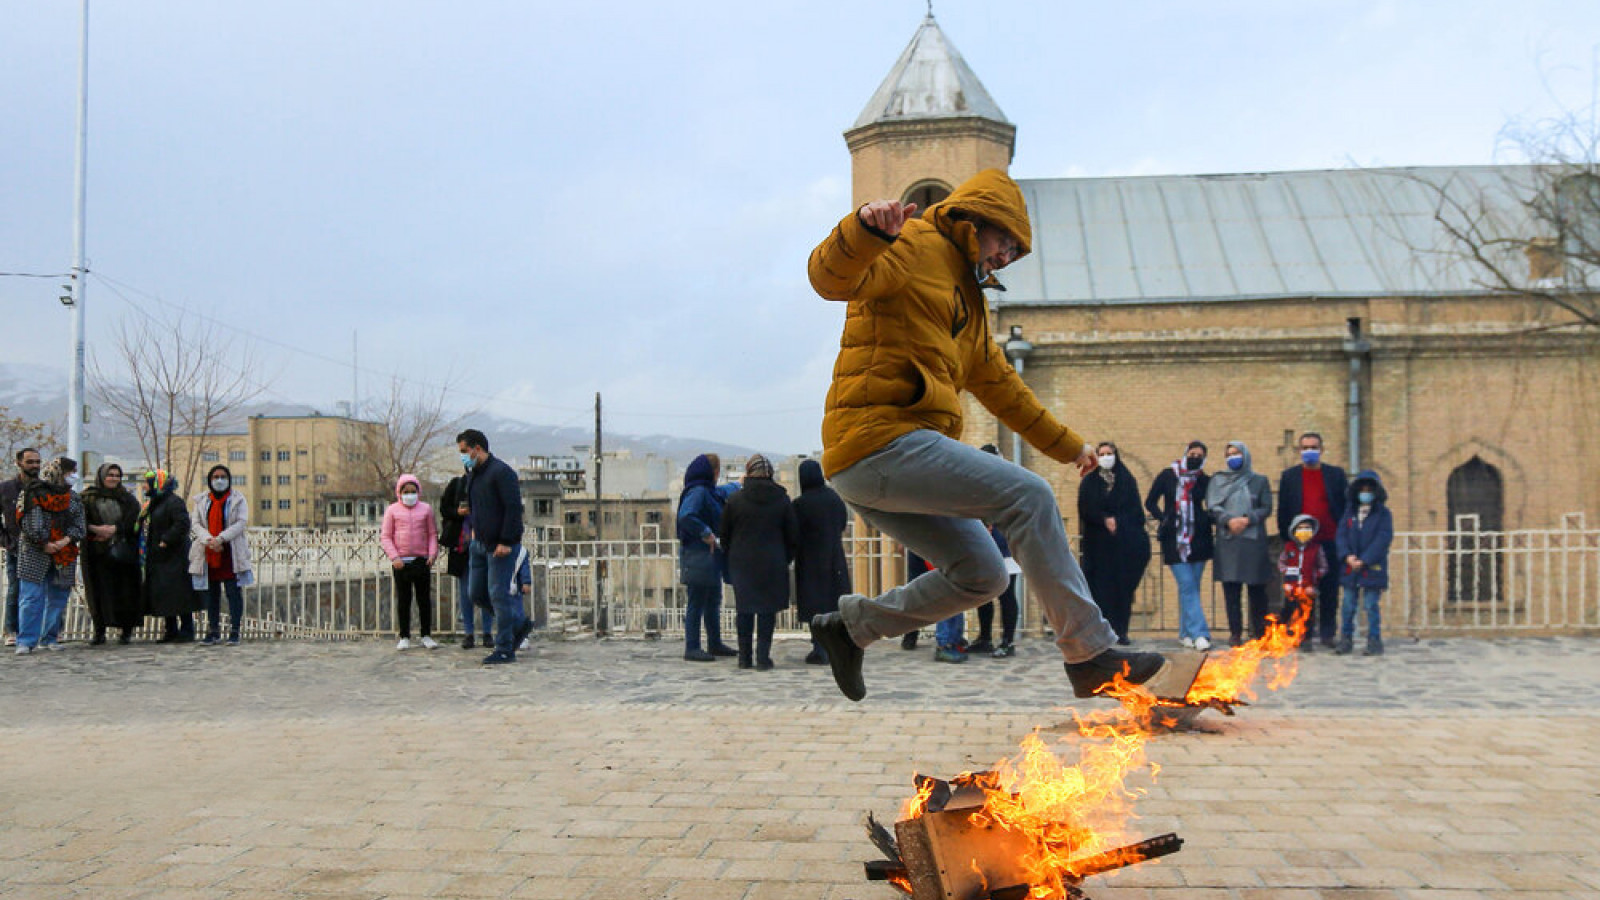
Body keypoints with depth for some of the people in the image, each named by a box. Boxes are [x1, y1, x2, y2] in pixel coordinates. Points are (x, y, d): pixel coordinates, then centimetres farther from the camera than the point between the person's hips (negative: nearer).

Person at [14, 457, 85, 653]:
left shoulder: (74, 498, 16)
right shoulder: (34, 492, 0)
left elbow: (79, 524, 9)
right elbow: (27, 521, -7)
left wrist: (66, 540, -10)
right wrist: (43, 543, -13)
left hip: (63, 554, 5)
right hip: (35, 553, -5)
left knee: (58, 597, 5)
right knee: (31, 597, -8)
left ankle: (49, 638, 14)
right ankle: (26, 641, -7)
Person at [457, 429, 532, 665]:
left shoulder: (501, 472, -14)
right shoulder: (473, 474, 14)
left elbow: (514, 508, -19)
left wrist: (506, 542, -22)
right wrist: (469, 511, 9)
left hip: (500, 545, -9)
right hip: (479, 543, 9)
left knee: (498, 595, -6)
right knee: (477, 593, 10)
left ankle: (505, 650, 2)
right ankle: (520, 623, 25)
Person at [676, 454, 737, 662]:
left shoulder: (709, 491, 14)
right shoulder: (697, 492, -17)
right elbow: (685, 516, -31)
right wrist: (706, 533, -26)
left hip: (710, 555, 10)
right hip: (698, 556, -10)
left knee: (713, 602, 17)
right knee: (696, 603, -5)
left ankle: (715, 644, 27)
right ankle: (692, 648, 1)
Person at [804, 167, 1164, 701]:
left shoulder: (969, 298, 30)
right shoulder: (916, 246, 0)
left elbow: (999, 383, 38)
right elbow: (830, 277, -19)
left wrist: (1067, 444, 42)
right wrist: (865, 230, -41)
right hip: (882, 440, -10)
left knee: (982, 576, 12)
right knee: (1028, 496, -16)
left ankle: (851, 625, 21)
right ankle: (1090, 655, -13)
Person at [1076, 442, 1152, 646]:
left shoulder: (1127, 480, 11)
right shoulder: (1089, 482, 10)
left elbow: (1135, 510, 5)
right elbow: (1086, 510, -1)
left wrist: (1117, 522, -10)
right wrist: (1105, 520, -15)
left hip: (1123, 542, 1)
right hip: (1098, 543, -1)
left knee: (1123, 586, -3)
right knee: (1102, 586, -7)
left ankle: (1120, 630, 0)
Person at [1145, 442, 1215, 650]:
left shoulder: (1205, 481, 7)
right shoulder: (1167, 476, 4)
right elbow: (1150, 502, 9)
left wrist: (1207, 520, -5)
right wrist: (1163, 519, -5)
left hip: (1198, 539, 2)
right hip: (1174, 540, -2)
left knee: (1190, 587, 5)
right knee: (1187, 585, -11)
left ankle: (1186, 633, 14)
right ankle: (1199, 633, -15)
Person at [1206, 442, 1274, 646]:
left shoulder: (1260, 481, 12)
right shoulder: (1217, 481, 14)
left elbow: (1266, 508, 3)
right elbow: (1212, 507, 4)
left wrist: (1248, 519, -13)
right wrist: (1228, 520, -14)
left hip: (1254, 540, -1)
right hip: (1227, 542, 1)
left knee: (1257, 588, 0)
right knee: (1231, 589, -2)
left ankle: (1259, 632, 9)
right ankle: (1235, 633, 2)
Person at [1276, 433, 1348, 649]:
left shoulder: (1336, 474, 8)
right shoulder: (1289, 476, 8)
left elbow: (1346, 506, 7)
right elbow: (1283, 510, 7)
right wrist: (1287, 539, 1)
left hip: (1330, 542, 1)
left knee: (1330, 591, 4)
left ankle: (1327, 633, 13)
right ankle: (1305, 635, 5)